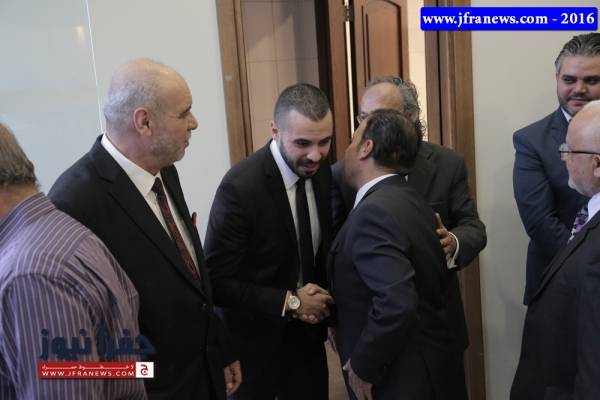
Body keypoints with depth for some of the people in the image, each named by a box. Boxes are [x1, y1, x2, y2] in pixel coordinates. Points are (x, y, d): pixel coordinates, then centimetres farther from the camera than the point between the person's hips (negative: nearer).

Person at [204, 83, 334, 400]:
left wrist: (320, 301, -8)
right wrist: (289, 302, -20)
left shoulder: (322, 171, -6)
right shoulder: (240, 187, -25)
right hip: (257, 338, -5)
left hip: (307, 330, 5)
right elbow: (216, 282, -20)